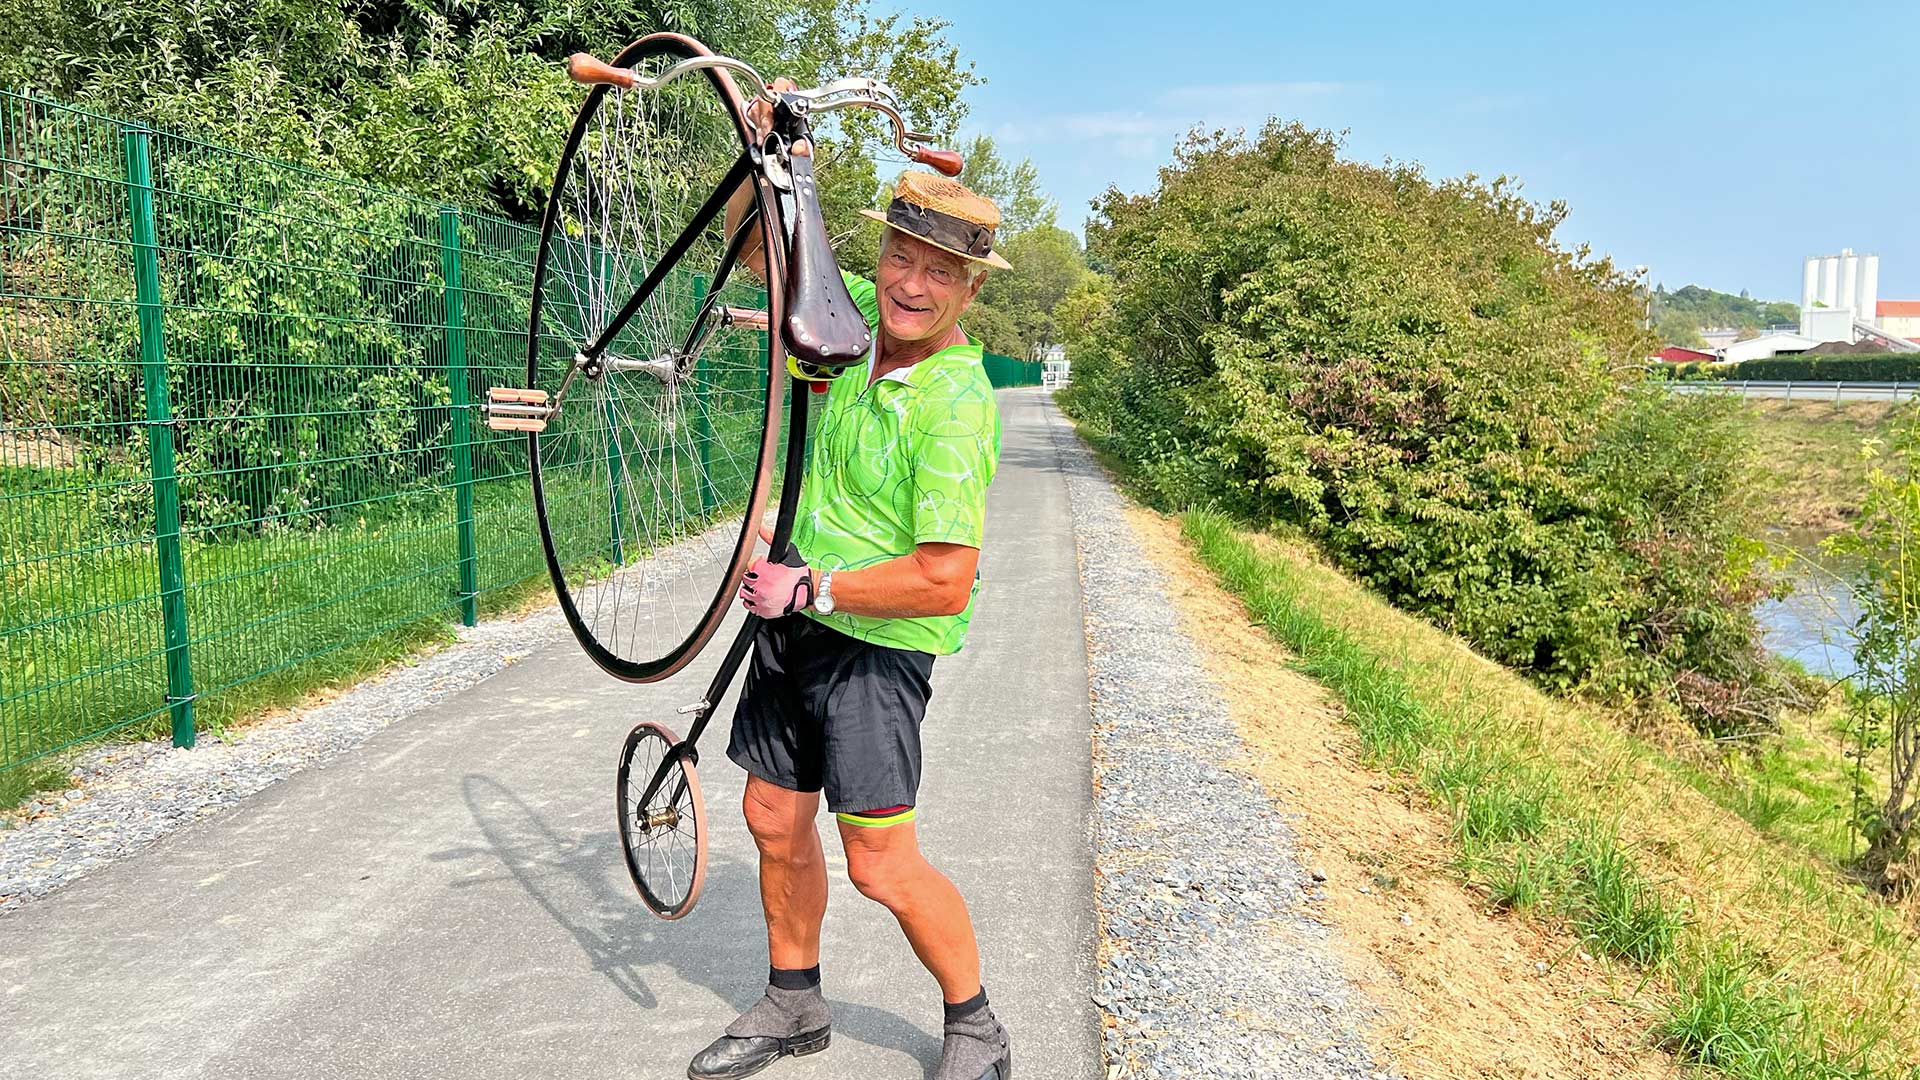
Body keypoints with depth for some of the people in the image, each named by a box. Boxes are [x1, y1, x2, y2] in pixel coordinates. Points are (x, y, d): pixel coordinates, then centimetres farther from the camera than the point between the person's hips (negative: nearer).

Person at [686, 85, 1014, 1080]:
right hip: (795, 618, 7)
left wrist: (811, 588, -19)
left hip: (877, 644, -7)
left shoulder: (955, 404, -23)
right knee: (776, 821, 15)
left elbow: (945, 582, -27)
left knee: (882, 866, -5)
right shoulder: (857, 311, -2)